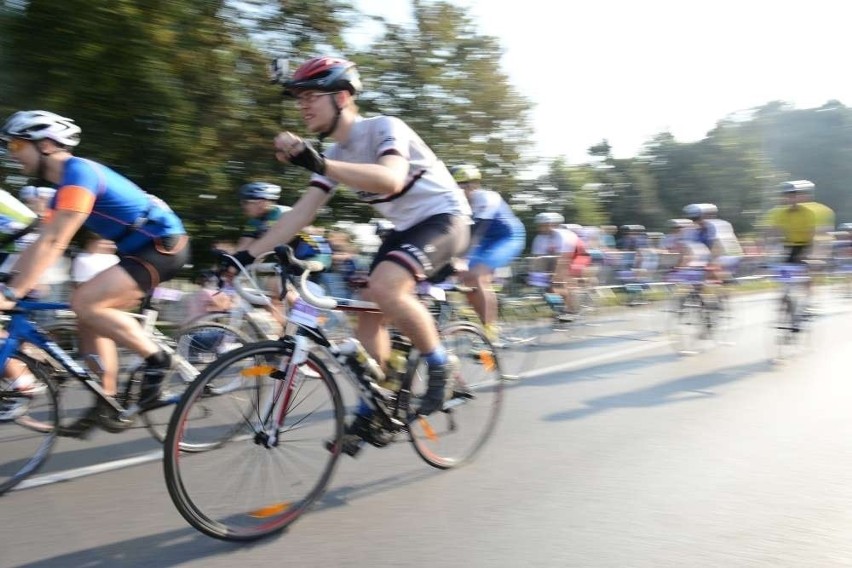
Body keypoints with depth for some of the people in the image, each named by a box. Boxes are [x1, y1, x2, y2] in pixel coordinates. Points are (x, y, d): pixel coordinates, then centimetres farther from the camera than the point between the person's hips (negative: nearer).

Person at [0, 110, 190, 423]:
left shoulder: (78, 172, -17)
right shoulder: (65, 185, 14)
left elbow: (54, 243, -25)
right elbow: (39, 243, 16)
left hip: (164, 244, -10)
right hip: (141, 249, 10)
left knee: (85, 302, -21)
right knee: (90, 315, 7)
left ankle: (156, 358, -6)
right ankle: (107, 402, 15)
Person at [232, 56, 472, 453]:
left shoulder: (383, 127, -20)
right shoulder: (336, 156, 3)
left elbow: (390, 179, -41)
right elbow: (302, 212, -1)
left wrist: (318, 164, -51)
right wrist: (247, 255, -9)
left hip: (444, 218, -8)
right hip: (404, 227, 8)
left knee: (384, 286, -30)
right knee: (370, 312, -1)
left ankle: (439, 367, -10)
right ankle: (372, 410, 13)